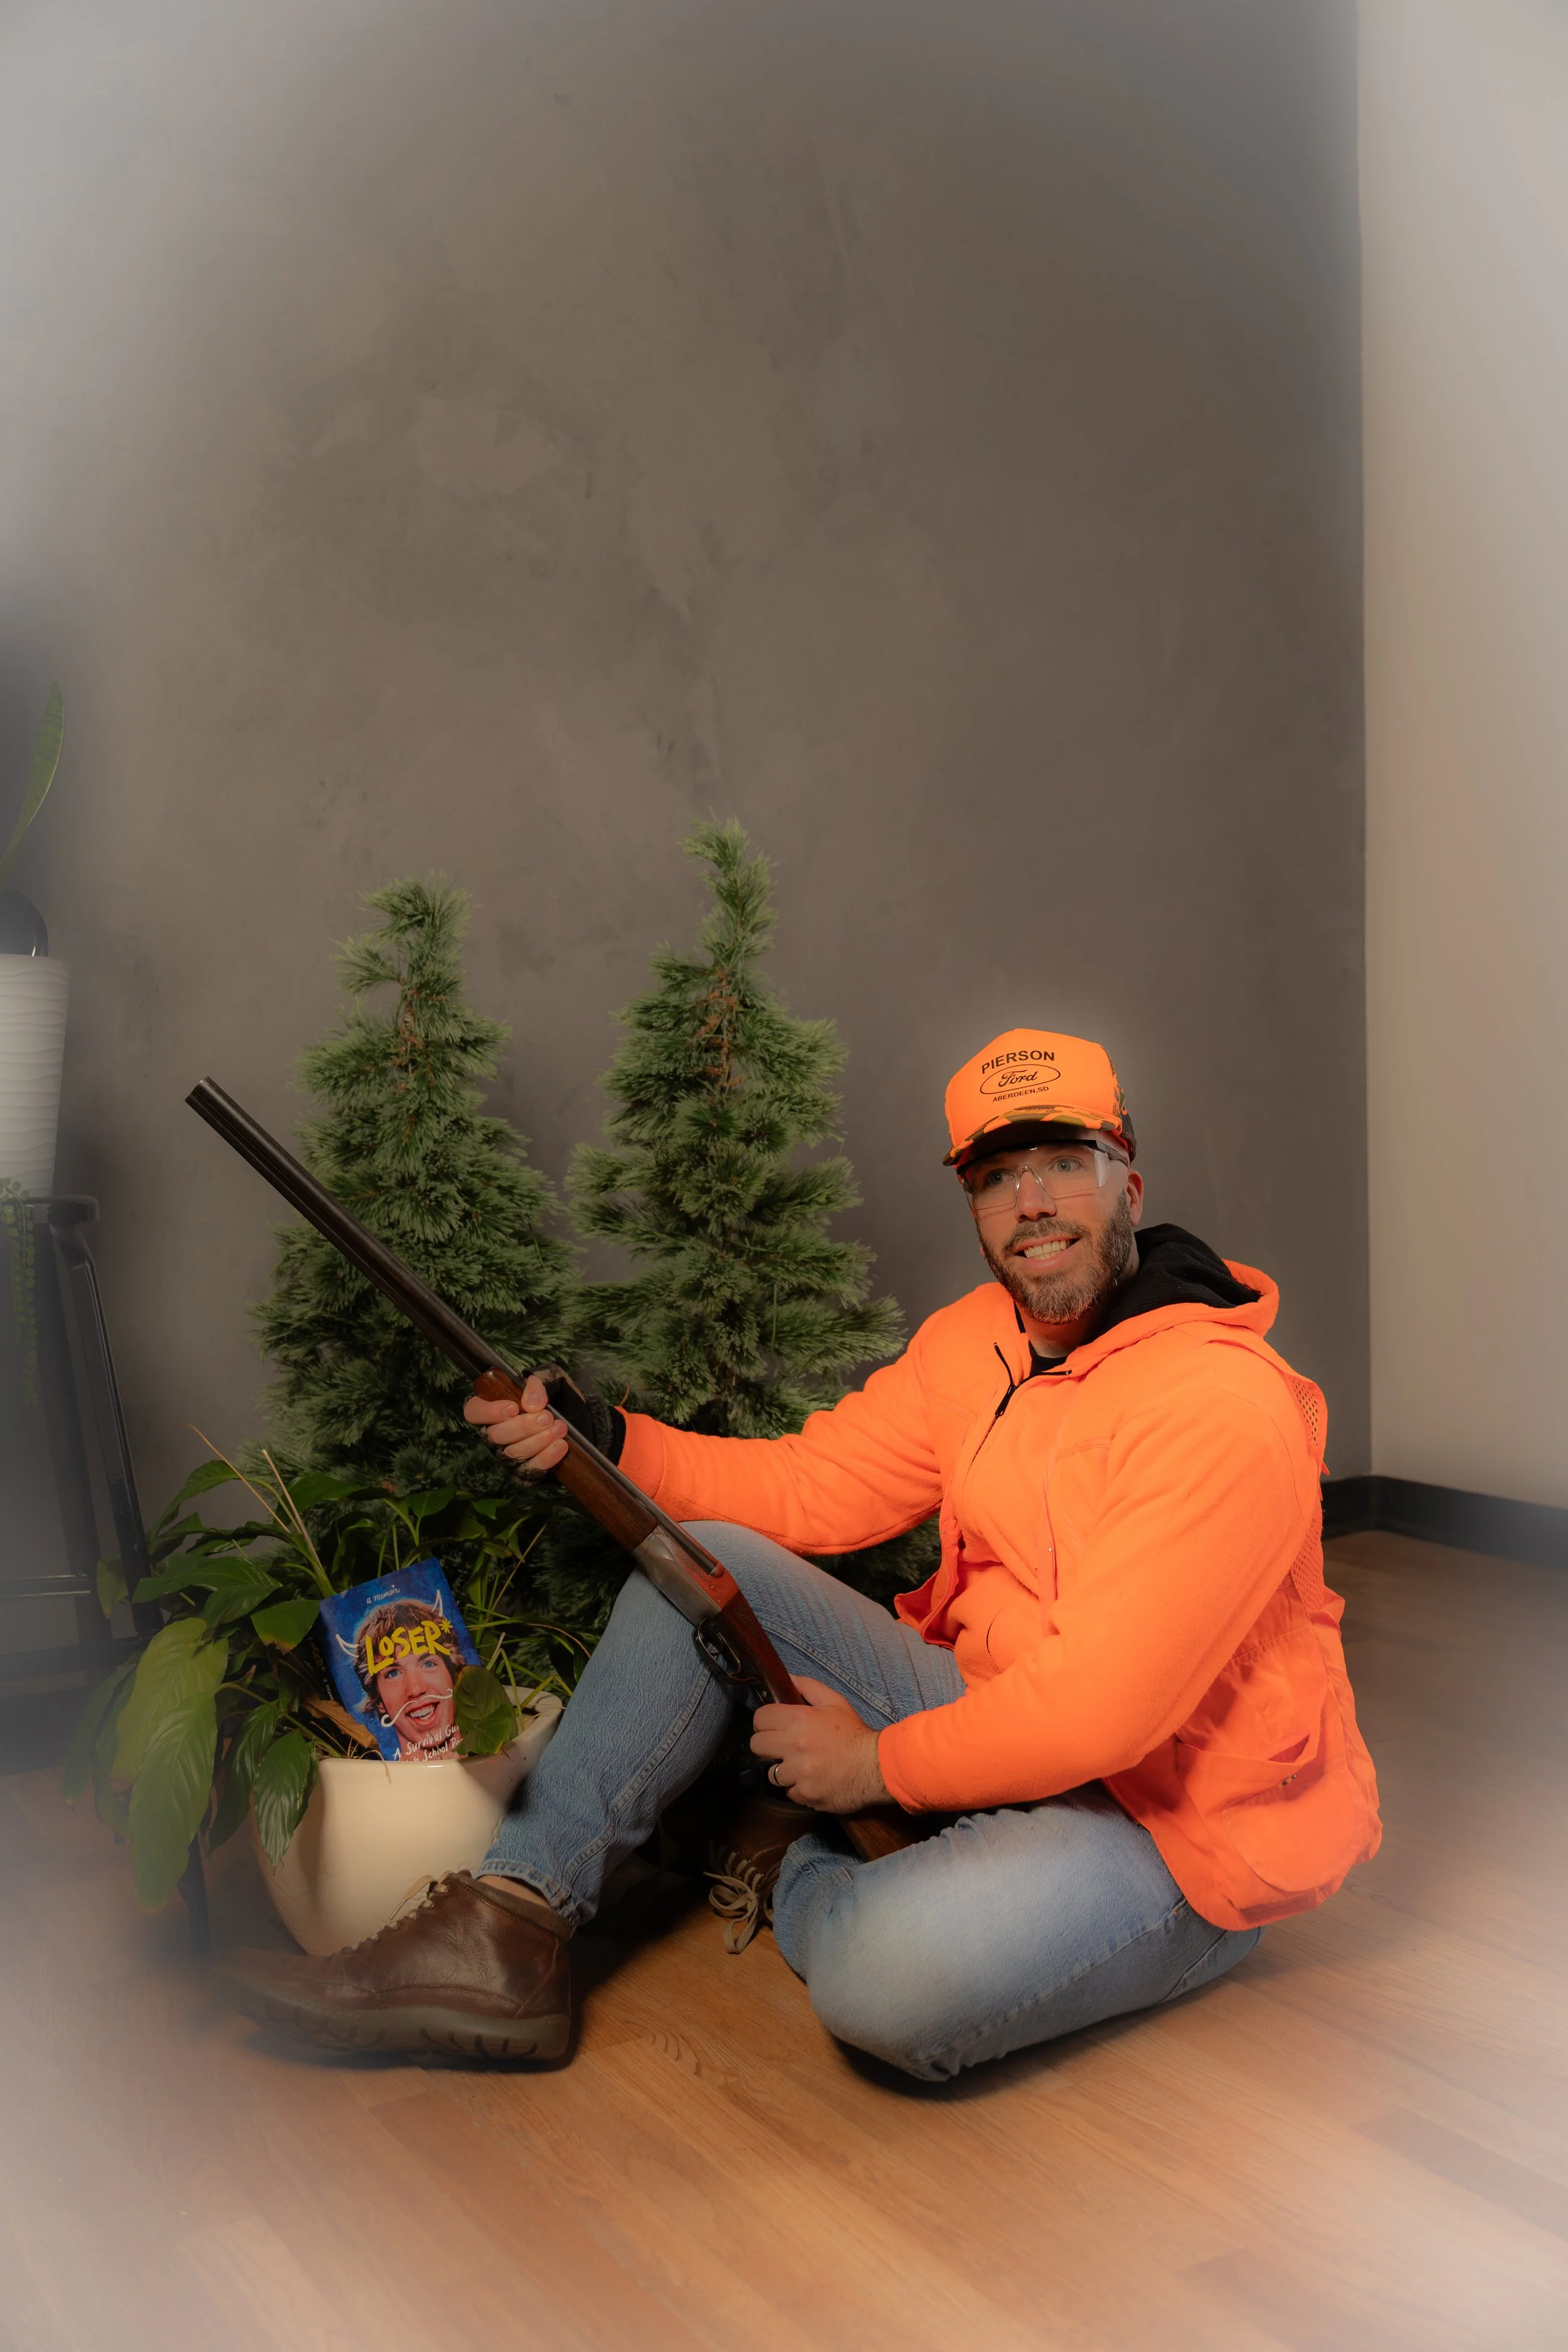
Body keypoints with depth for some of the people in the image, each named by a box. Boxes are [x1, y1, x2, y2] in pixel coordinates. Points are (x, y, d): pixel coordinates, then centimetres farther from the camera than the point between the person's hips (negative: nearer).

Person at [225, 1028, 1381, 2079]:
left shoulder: (1221, 1408, -24)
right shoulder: (975, 1341, 3)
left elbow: (1101, 1710, -28)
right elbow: (811, 1488, 3)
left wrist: (882, 1762, -16)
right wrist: (598, 1439, -8)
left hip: (1177, 1831, -7)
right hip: (1002, 1720, 7)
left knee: (892, 1976, -37)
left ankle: (801, 1874, 1)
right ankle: (509, 1928, -6)